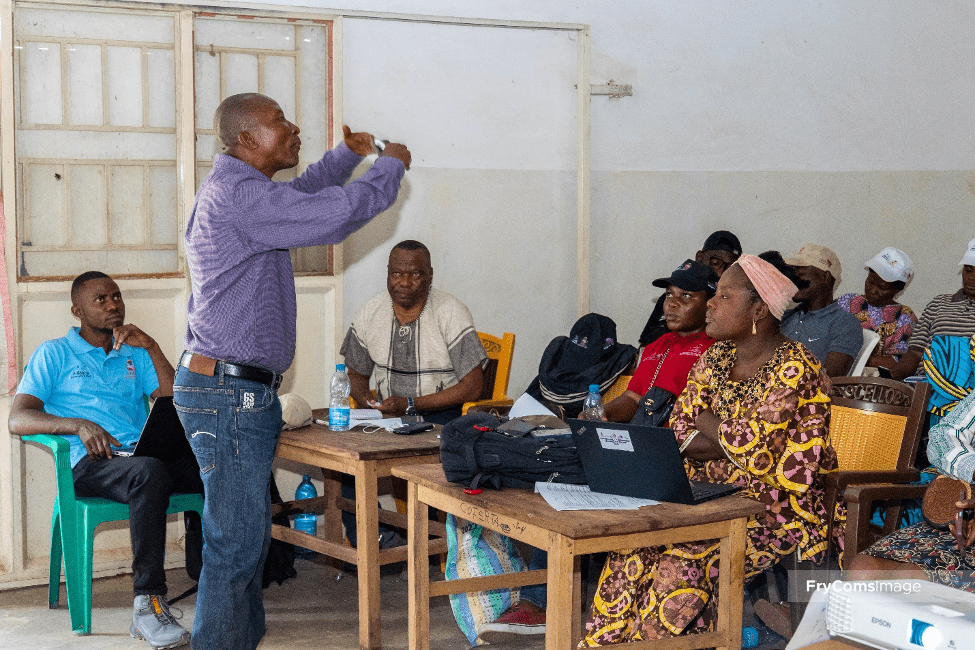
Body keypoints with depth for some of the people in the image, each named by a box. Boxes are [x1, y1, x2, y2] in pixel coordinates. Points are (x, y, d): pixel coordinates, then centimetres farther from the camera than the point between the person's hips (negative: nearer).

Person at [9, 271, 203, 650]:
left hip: (143, 455, 4)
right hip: (92, 463, -4)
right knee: (151, 472, -40)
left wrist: (151, 347, 7)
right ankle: (148, 602, -41)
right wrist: (79, 425, -16)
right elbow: (17, 420, 1)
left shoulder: (133, 355, 28)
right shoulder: (54, 354, 14)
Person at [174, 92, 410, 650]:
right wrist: (392, 166, -8)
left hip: (241, 390, 11)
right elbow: (334, 213, -24)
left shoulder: (239, 190, 17)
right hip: (230, 393, -11)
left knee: (250, 535, 17)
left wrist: (349, 154, 31)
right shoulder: (237, 192, -17)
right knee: (236, 544, -6)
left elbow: (300, 200, 37)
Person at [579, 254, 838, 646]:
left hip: (776, 513, -7)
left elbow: (757, 452, -21)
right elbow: (678, 431, 6)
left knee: (684, 562, -29)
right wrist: (734, 445, -12)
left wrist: (709, 425, -4)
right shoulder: (717, 357, 10)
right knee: (633, 544, -18)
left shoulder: (794, 368, -14)